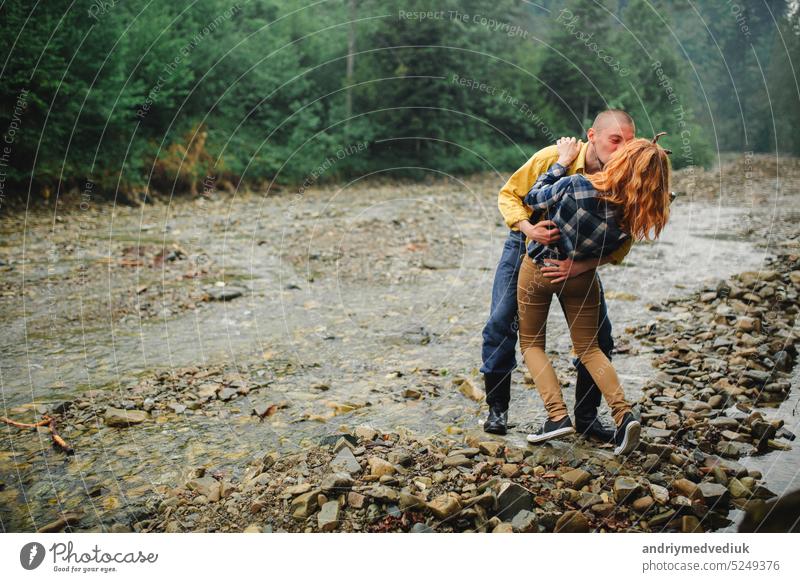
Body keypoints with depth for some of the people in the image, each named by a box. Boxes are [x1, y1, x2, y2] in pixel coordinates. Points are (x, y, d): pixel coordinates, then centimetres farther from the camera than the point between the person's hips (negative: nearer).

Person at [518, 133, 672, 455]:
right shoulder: (634, 217, -17)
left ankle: (557, 415, -1)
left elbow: (534, 199, -11)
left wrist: (562, 161, -4)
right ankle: (623, 413, -2)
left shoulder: (576, 185, -29)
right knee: (588, 347, 16)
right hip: (582, 277, 3)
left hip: (539, 268, -2)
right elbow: (612, 250, 0)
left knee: (531, 343, 13)